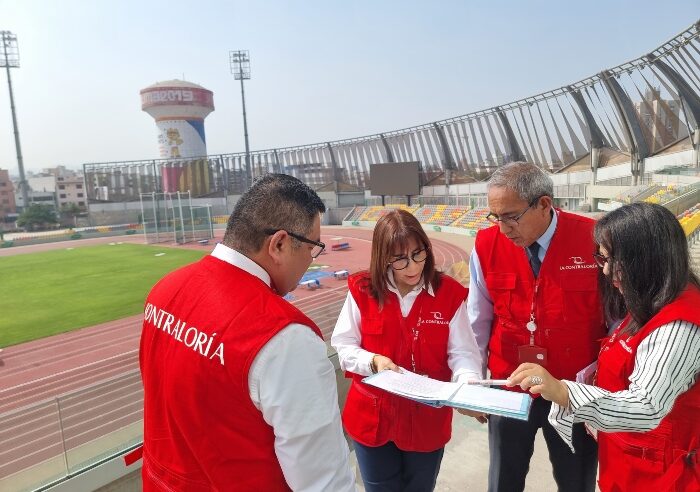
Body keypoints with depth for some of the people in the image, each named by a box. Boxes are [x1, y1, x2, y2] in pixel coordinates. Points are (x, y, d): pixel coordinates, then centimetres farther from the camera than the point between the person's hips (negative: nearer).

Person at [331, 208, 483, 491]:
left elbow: (463, 352, -10)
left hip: (428, 419, 0)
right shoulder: (363, 290, -11)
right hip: (373, 417, 0)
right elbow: (343, 346, -6)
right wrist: (373, 361, -23)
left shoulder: (449, 293, -10)